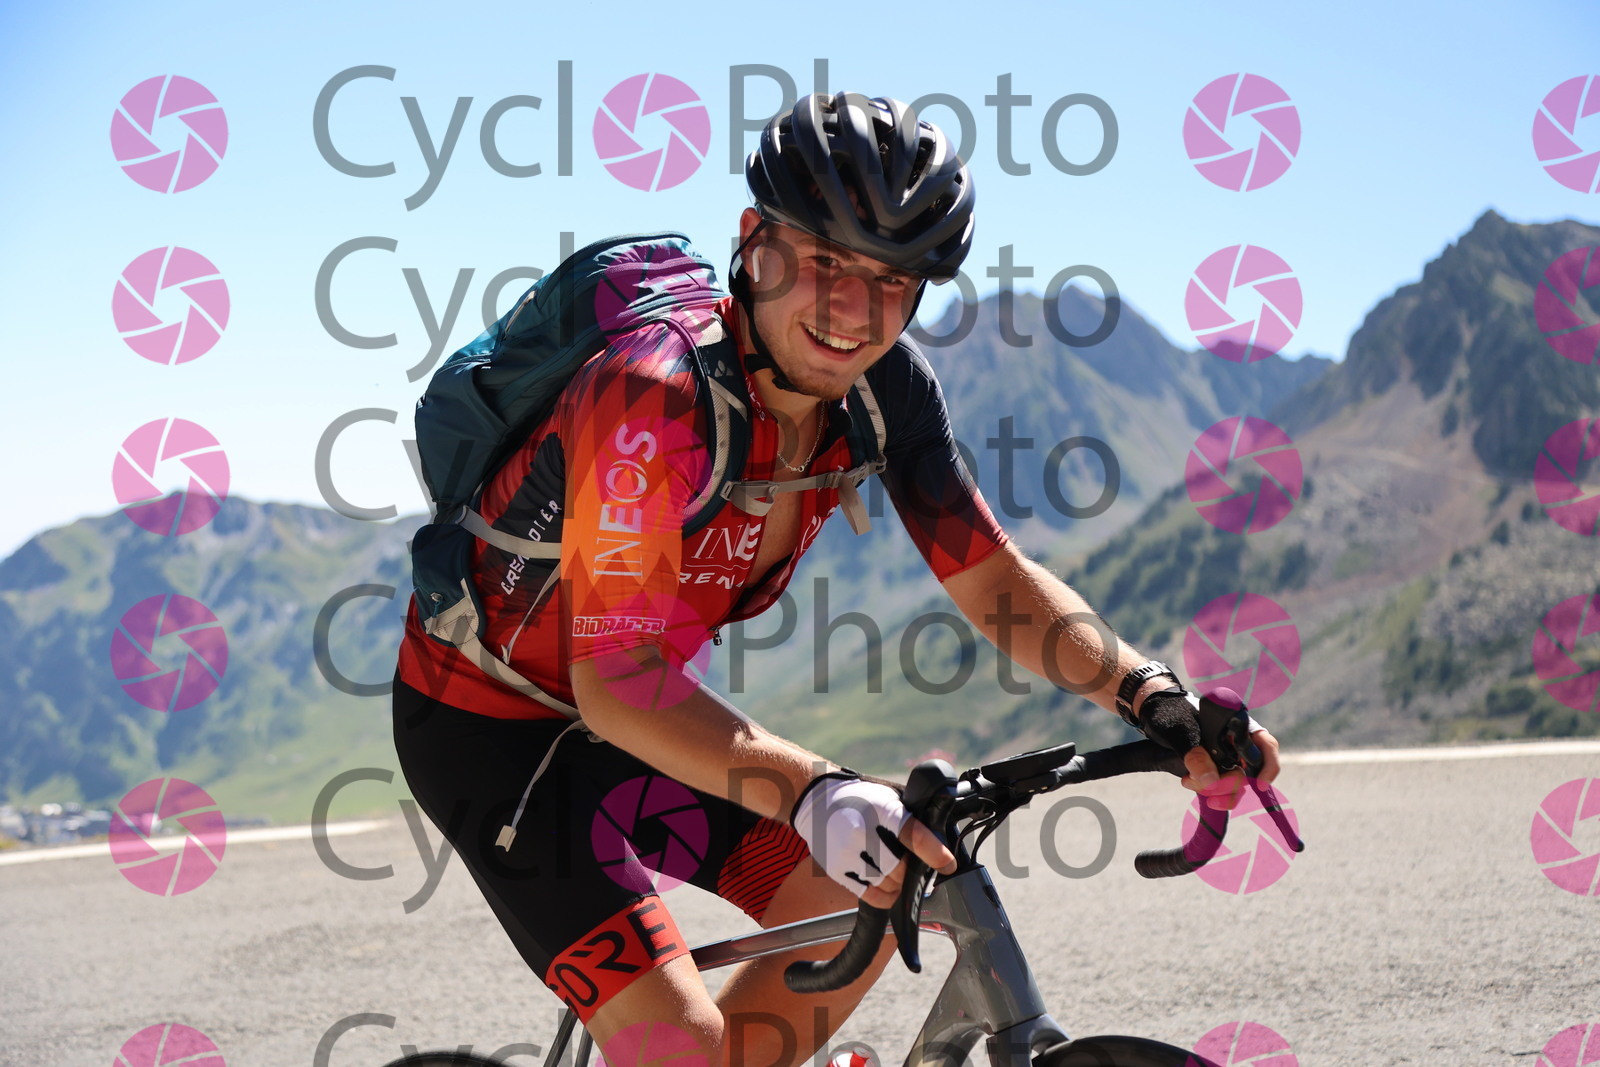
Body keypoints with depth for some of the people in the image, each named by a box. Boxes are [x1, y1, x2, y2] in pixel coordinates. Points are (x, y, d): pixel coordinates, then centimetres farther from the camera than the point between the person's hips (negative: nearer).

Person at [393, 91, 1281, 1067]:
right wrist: (813, 790, -50)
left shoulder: (886, 386, -11)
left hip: (633, 715, 8)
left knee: (860, 913, 4)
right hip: (490, 727, -7)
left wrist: (1157, 701, -22)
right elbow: (616, 675, -36)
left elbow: (997, 586, -6)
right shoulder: (654, 394, -33)